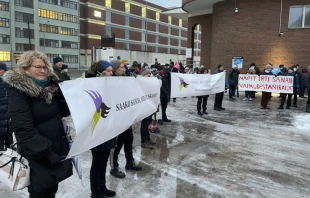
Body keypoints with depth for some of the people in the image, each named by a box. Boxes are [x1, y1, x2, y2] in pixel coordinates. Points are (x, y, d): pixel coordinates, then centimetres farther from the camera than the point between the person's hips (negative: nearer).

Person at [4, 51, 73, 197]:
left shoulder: (51, 86, 6)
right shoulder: (18, 91, -13)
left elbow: (63, 111, 9)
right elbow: (24, 129, -20)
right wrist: (45, 151, -24)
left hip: (58, 148, 6)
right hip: (37, 155, -6)